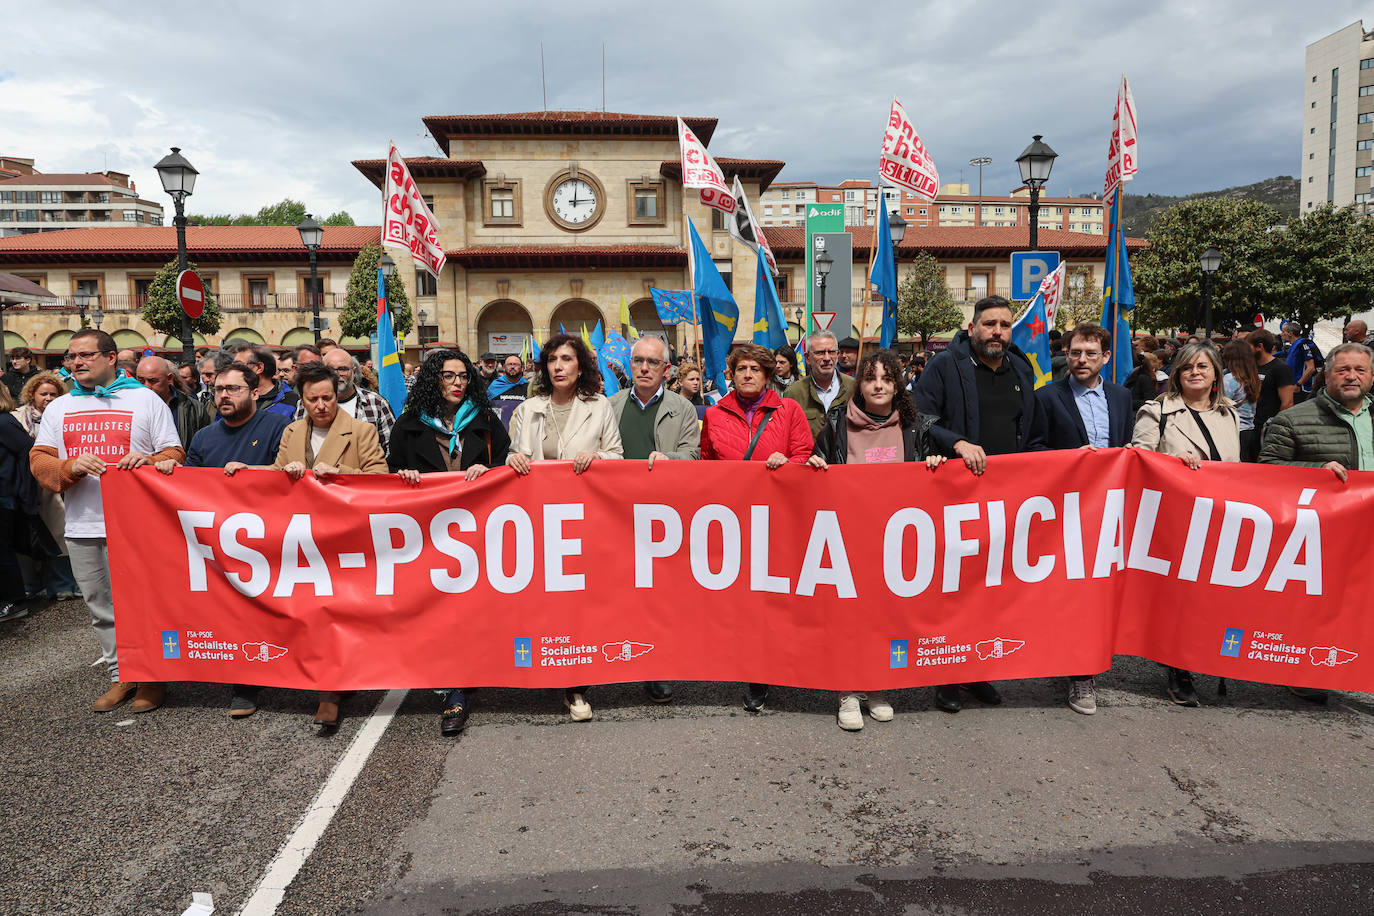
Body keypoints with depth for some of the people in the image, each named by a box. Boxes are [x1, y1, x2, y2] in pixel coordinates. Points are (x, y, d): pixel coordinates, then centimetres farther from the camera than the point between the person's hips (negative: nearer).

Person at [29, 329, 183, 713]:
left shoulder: (146, 400, 3)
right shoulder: (58, 407, 14)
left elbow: (174, 454, 2)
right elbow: (39, 460, 8)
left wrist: (150, 460, -20)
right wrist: (71, 467, -12)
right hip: (82, 526, 4)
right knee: (100, 607, 11)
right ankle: (120, 675, 24)